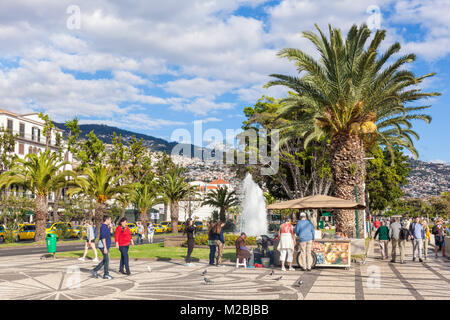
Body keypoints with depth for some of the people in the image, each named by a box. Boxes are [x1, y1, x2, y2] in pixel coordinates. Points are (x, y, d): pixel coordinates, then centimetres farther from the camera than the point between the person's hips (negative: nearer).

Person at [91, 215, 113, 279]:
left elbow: (110, 234, 23)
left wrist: (110, 227, 9)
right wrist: (105, 248, -24)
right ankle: (106, 275, 8)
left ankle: (94, 271, 16)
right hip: (104, 246, -10)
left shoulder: (106, 226, 13)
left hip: (106, 246, 10)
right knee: (106, 260, -1)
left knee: (105, 260, 14)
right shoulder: (103, 227, -17)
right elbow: (103, 238, -22)